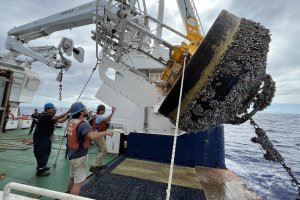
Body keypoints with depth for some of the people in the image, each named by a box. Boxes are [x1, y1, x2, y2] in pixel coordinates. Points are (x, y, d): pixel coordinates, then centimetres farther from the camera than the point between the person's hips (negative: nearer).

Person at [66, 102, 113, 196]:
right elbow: (92, 136, -43)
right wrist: (106, 132, -31)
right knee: (78, 182, 4)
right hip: (80, 156, -9)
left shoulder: (71, 122, 1)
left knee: (72, 178, 26)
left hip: (72, 154, 9)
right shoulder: (83, 124, -27)